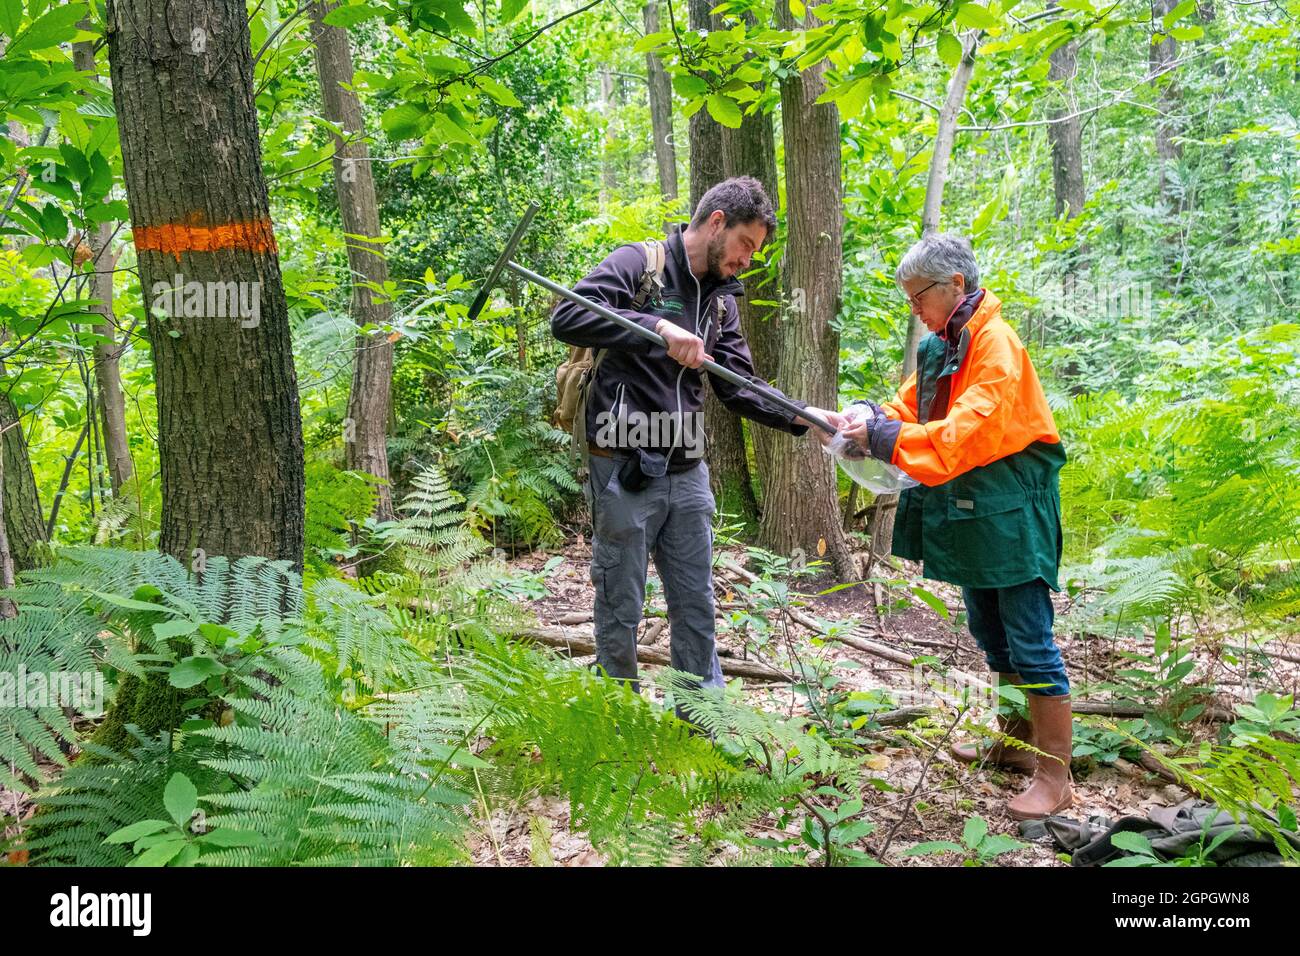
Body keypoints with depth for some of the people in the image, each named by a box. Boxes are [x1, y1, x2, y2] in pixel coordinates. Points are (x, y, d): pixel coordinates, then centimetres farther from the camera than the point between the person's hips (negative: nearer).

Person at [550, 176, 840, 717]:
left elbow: (739, 388, 13)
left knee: (697, 606, 13)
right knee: (619, 611, 6)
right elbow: (567, 317, -21)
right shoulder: (638, 263, -7)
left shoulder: (721, 299, 14)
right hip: (625, 471, -6)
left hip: (687, 474, 7)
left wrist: (806, 419, 0)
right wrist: (658, 327, -30)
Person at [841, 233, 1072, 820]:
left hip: (1011, 514, -9)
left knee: (1029, 642, -5)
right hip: (967, 514, 9)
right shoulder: (937, 346, 11)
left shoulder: (995, 344, -17)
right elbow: (910, 406, 10)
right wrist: (869, 421, -11)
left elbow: (968, 432, -27)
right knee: (991, 635, 19)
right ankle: (1016, 741, 34)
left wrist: (884, 437, -27)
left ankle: (1053, 777, 3)